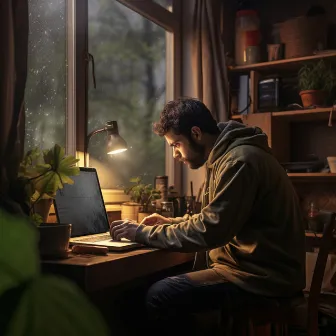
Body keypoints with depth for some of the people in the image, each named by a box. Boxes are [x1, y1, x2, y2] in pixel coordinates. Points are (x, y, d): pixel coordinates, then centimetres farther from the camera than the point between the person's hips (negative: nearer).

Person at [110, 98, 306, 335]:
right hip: (254, 266, 10)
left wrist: (143, 233, -15)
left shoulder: (240, 161, -19)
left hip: (263, 277, -10)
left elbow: (210, 231, -24)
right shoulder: (227, 155, 13)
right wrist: (170, 223, 12)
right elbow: (215, 220, 22)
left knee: (160, 296, -19)